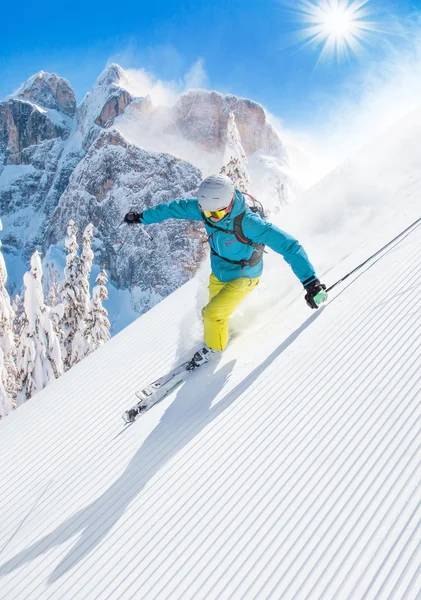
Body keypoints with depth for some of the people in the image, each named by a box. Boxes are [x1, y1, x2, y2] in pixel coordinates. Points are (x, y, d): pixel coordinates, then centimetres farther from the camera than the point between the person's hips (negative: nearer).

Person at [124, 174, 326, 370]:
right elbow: (175, 208, -2)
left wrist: (310, 282, -48)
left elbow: (288, 245, -40)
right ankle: (217, 339, 49)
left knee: (213, 313, -11)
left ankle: (213, 346, 20)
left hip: (243, 277, -6)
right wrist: (142, 217, 9)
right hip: (218, 273, 6)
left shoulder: (248, 222, -38)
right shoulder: (205, 207, -20)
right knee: (216, 314, 18)